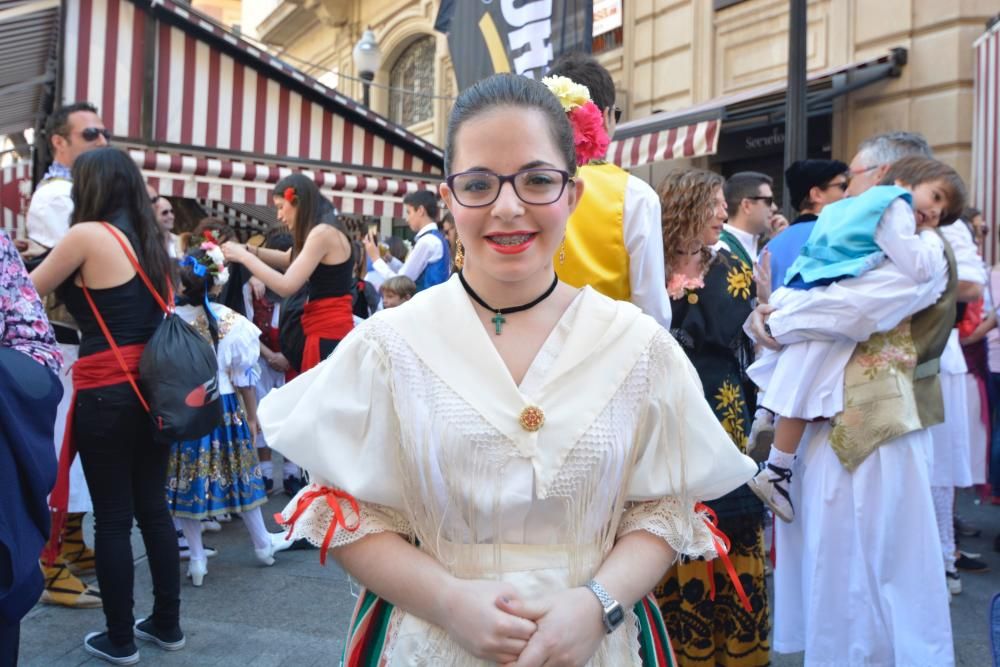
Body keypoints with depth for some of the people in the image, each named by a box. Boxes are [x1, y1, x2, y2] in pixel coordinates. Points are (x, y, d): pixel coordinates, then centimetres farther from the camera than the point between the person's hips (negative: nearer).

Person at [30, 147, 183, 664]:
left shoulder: (86, 234, -9)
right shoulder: (148, 238, 9)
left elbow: (28, 293, 3)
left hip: (106, 393, -6)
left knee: (112, 517, 5)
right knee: (152, 508, 15)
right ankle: (167, 623, 25)